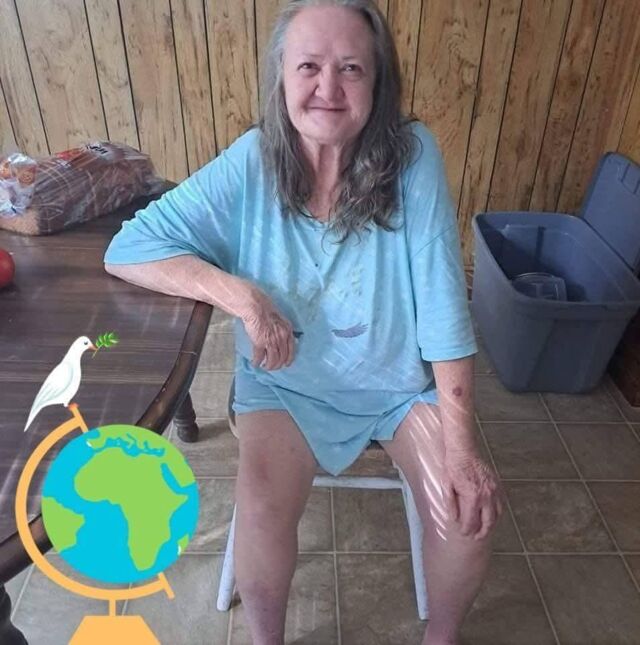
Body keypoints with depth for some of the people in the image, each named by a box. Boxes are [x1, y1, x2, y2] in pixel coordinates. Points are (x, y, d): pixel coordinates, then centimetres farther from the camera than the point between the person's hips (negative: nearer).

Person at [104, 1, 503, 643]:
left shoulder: (412, 156, -16)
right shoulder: (251, 164, -15)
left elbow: (443, 305, -16)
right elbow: (126, 250, -13)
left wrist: (461, 444, -20)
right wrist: (239, 294, -28)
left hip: (401, 380, 1)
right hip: (287, 382, 0)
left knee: (468, 513, -14)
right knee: (261, 512, -23)